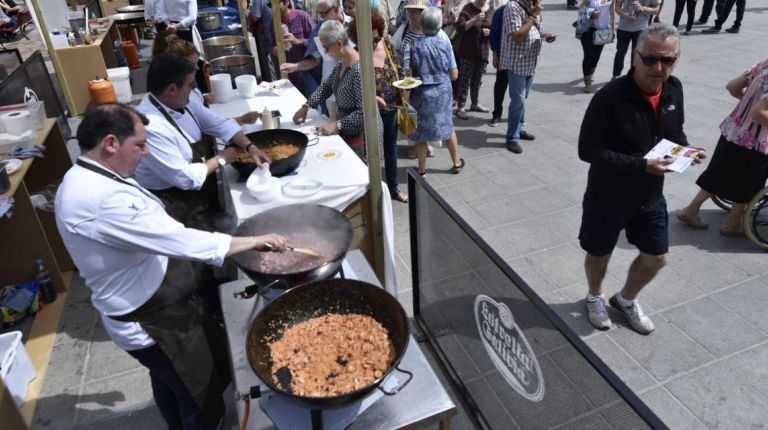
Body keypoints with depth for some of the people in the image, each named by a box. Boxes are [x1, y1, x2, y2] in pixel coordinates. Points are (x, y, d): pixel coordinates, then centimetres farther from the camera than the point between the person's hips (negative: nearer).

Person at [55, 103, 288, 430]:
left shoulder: (86, 182, 4)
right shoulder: (101, 199, -32)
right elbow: (178, 240, -33)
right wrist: (254, 241, -24)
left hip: (156, 307, 10)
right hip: (152, 323, -10)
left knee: (172, 386, 31)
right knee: (201, 397, 10)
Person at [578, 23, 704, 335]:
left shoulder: (674, 89, -4)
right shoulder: (610, 97, -25)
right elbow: (588, 150, -24)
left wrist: (685, 149, -9)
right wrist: (641, 165, -29)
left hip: (651, 197, 6)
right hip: (607, 198, -6)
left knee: (656, 257, 17)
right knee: (600, 254, 15)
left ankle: (625, 300, 44)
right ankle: (595, 297, 46)